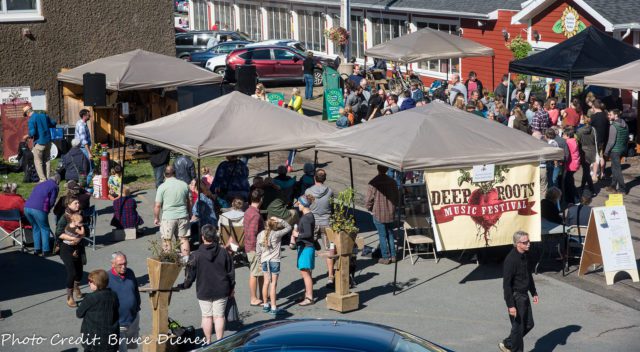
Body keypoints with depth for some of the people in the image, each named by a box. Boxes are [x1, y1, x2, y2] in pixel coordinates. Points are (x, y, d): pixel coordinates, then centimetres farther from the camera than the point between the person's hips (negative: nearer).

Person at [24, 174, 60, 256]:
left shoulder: (39, 184, 29)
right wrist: (47, 210, 19)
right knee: (45, 229, 9)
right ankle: (45, 251, 6)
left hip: (27, 207, 6)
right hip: (39, 209, -6)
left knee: (36, 227, 23)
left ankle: (36, 249, 22)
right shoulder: (54, 187, 9)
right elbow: (52, 201, 2)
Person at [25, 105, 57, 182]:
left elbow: (32, 132, -22)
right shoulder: (43, 115, 6)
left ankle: (43, 179, 1)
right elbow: (53, 123, 14)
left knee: (38, 161, 4)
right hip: (48, 141, 7)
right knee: (47, 160, 15)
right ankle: (48, 178, 17)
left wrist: (27, 136, -2)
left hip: (39, 143, -7)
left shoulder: (32, 119, -15)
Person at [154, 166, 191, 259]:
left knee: (166, 240, 8)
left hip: (168, 217, -3)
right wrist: (189, 214, 29)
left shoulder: (162, 187, -8)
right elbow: (189, 202, 15)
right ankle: (186, 259, 11)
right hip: (183, 216, 3)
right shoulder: (184, 185, 4)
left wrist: (156, 218, 7)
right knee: (184, 238, 11)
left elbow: (157, 205, -7)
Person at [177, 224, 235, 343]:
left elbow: (191, 273, -6)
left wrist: (185, 285, 11)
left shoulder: (197, 255, -12)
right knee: (219, 316, 6)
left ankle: (208, 341, 19)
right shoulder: (223, 253, -5)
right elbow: (231, 272, 3)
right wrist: (231, 288, 15)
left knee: (206, 316, 11)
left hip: (204, 291, -1)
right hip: (221, 291, 1)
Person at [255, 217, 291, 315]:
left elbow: (258, 251, 7)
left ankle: (265, 305, 26)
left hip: (264, 260, 5)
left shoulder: (260, 234, 2)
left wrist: (260, 261, 19)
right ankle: (273, 308, -1)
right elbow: (288, 227, -5)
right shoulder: (276, 234, -13)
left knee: (266, 282, 16)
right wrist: (280, 220, -5)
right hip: (274, 261, -5)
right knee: (273, 284, -2)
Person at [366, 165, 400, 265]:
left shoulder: (374, 183, -17)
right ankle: (393, 256, 21)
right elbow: (397, 198, 7)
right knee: (390, 234, 17)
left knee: (382, 236, 4)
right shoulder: (392, 182, -2)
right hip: (390, 214, 4)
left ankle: (385, 257, 8)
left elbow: (369, 200, -14)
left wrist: (370, 209, 5)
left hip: (378, 214, -4)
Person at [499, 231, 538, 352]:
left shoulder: (526, 256, 4)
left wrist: (534, 292, 20)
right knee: (518, 327, 2)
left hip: (524, 295, 9)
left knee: (528, 324, 15)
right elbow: (506, 284, -22)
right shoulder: (511, 260, -23)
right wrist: (510, 305, -23)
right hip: (515, 297, -9)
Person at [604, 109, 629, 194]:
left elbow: (611, 141, -19)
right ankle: (613, 186, 27)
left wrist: (606, 151, -11)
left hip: (615, 151, -8)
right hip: (622, 149, 8)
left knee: (617, 169, -2)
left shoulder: (613, 126, -18)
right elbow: (627, 138, 14)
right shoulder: (625, 125, 7)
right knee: (614, 168, 19)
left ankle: (622, 189, 0)